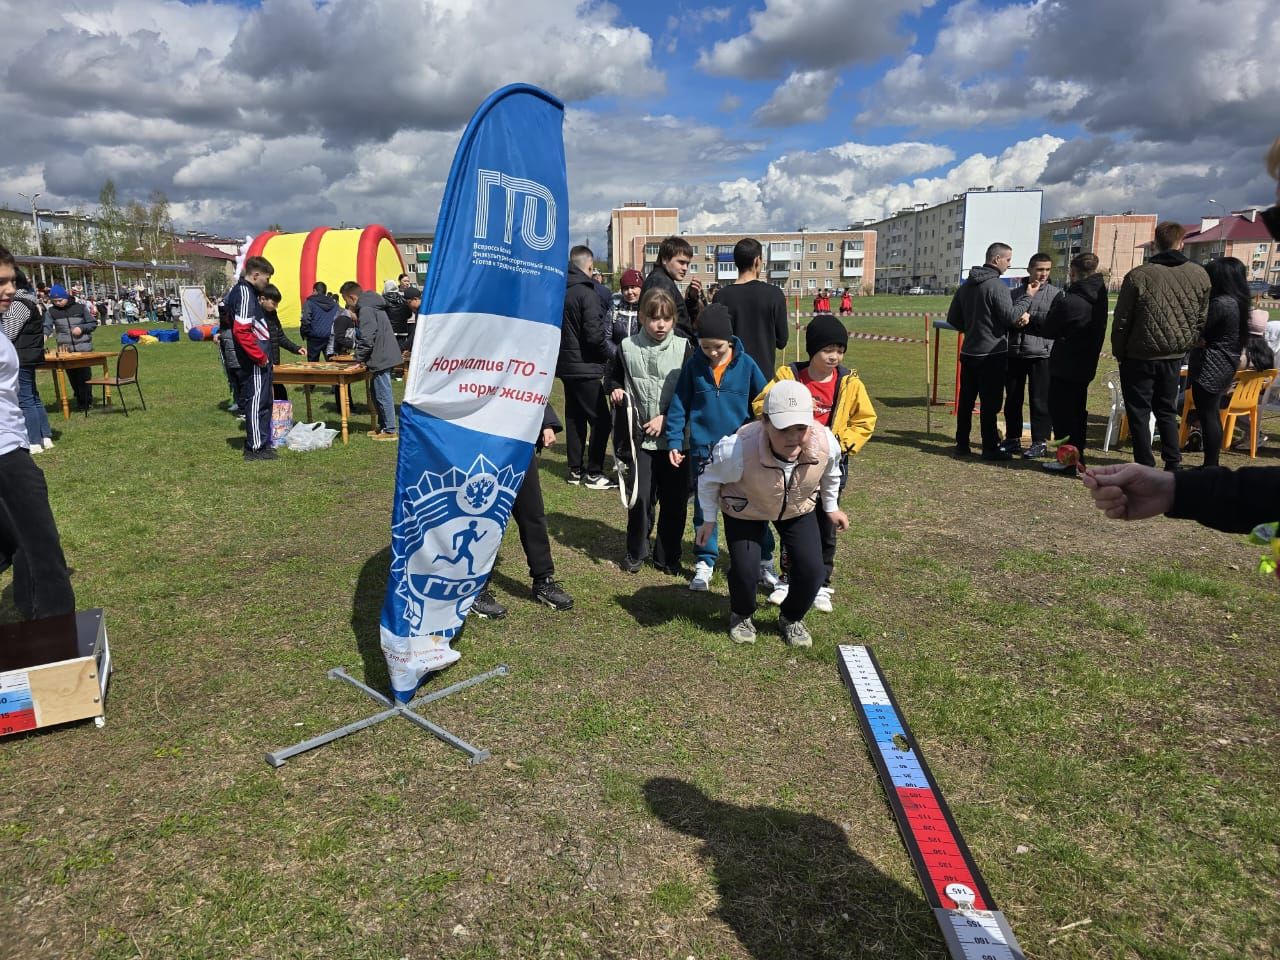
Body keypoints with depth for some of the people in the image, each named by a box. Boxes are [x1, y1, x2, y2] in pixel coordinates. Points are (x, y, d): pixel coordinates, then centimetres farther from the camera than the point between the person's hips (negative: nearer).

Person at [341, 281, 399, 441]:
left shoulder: (366, 310, -14)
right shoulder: (371, 306, 18)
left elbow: (367, 338, -21)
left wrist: (359, 358, -11)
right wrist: (360, 355, 20)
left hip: (381, 359, -10)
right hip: (384, 357, 10)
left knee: (383, 395, -5)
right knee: (378, 394, 18)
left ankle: (389, 430, 0)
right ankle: (383, 426, 25)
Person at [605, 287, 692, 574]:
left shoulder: (683, 347, -2)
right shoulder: (627, 347, 0)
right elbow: (612, 377, 17)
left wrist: (666, 417, -9)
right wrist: (615, 389, -4)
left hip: (674, 436, 0)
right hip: (640, 436, 0)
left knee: (674, 499, 6)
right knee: (641, 497, 1)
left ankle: (668, 555, 23)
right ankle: (636, 552, 22)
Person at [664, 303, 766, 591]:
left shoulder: (746, 364, -6)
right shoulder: (693, 366, -3)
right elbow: (679, 406, 2)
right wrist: (674, 442, -3)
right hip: (702, 449, 1)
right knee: (704, 507, 10)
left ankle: (763, 560, 21)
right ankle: (704, 562, 22)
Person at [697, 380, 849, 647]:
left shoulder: (827, 443, -33)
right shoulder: (738, 450, -43)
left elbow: (830, 473, -4)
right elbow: (709, 479, -18)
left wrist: (831, 507, 10)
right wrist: (709, 520, -5)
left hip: (797, 509, 3)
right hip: (745, 510, -2)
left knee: (812, 570, -6)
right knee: (744, 568, -13)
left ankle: (791, 619, 27)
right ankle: (742, 616, 25)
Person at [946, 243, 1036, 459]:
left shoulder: (966, 285, 10)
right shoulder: (996, 285, -15)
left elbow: (953, 318, 14)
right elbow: (1011, 317, -16)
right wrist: (1028, 296, -6)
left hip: (968, 352, 7)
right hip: (991, 354, -7)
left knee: (966, 400, 11)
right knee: (990, 402, -2)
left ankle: (962, 444, 16)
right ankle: (990, 448, 3)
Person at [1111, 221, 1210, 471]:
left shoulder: (1138, 276, -13)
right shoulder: (1200, 275, 1)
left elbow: (1122, 321, -9)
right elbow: (1202, 319, 8)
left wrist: (1119, 352, 2)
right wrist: (1186, 345, 19)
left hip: (1140, 356, -4)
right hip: (1174, 357, 5)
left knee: (1139, 413, 3)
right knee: (1167, 411, 18)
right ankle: (1173, 465, 17)